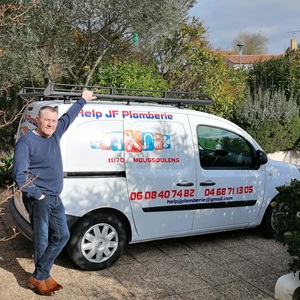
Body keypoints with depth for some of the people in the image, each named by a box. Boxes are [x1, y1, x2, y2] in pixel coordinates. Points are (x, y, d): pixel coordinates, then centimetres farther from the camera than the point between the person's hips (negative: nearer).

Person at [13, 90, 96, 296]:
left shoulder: (55, 134, 8)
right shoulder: (26, 142, -14)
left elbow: (69, 116, 23)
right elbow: (19, 175, -17)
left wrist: (83, 100, 32)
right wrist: (37, 195, -16)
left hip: (55, 199, 8)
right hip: (38, 200, -8)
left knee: (62, 236, 9)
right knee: (42, 240, 2)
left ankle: (39, 276, 17)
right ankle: (40, 278, 19)